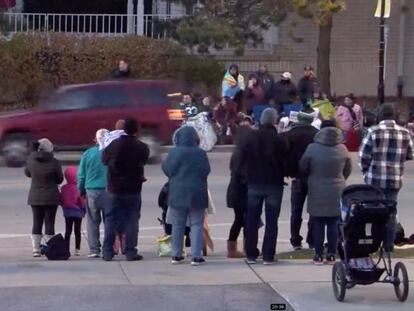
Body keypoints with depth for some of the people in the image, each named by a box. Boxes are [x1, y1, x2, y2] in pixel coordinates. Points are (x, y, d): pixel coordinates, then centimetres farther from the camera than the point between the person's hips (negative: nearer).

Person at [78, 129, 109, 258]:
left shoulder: (88, 154, -1)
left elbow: (81, 174, 4)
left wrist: (81, 190, 16)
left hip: (92, 192, 0)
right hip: (110, 192, 0)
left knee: (93, 221, 7)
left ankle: (94, 249, 1)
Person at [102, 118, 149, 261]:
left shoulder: (114, 144, -6)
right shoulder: (141, 147, -10)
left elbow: (104, 159, 6)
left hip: (114, 189, 1)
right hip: (133, 190, -1)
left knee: (110, 219, 9)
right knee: (132, 220, 5)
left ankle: (107, 252, 8)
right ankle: (130, 252, 2)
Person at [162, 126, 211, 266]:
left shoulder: (174, 153, -9)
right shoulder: (201, 154, -7)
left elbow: (167, 169, -3)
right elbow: (206, 171, 0)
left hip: (178, 194, 0)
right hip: (197, 194, 0)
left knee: (178, 225, 11)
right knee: (196, 225, 4)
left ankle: (176, 255, 15)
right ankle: (196, 256, -2)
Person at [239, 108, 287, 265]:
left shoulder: (251, 137, -1)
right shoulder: (279, 140, -11)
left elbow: (243, 160, 2)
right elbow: (285, 162, -6)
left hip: (254, 183, 3)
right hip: (274, 184, -3)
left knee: (251, 220, 10)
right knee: (271, 221, 2)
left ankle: (251, 254, 11)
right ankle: (268, 255, -1)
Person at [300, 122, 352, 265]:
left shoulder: (312, 148, -12)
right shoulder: (342, 149, -6)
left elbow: (303, 168, -3)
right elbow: (348, 169, 6)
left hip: (317, 191, -2)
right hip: (336, 192, 2)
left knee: (318, 224, 5)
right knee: (333, 224, 8)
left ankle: (319, 255, 5)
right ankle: (331, 255, 9)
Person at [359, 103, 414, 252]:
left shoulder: (374, 132, -9)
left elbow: (364, 155, -7)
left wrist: (366, 170, 9)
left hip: (375, 179, -2)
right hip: (395, 180, 2)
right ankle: (388, 244, 10)